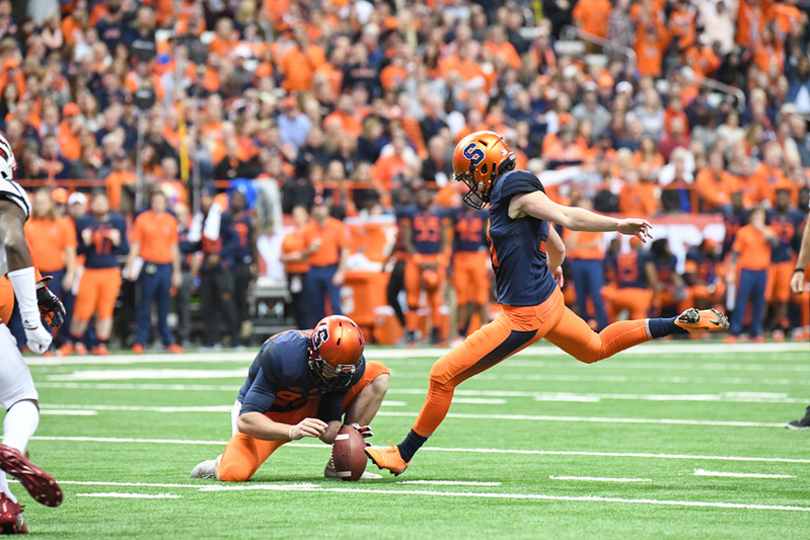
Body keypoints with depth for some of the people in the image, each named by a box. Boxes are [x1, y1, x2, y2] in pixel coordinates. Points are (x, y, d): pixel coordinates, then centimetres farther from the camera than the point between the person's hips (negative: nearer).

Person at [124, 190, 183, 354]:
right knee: (145, 305, -2)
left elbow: (174, 248, 15)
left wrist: (176, 272, 13)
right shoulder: (142, 219, 2)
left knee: (164, 307, 6)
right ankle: (140, 342, 3)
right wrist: (130, 267, -7)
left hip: (166, 266, 3)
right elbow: (135, 245, 1)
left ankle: (168, 341, 12)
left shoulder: (171, 221, 11)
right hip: (149, 266, -3)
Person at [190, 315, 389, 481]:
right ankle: (221, 465, 7)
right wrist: (292, 431, -50)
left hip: (306, 409, 5)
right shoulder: (283, 356, -36)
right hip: (265, 415, -5)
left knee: (377, 374, -10)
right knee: (235, 474, -34)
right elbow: (246, 421, -37)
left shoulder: (350, 367, -20)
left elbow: (327, 429, -12)